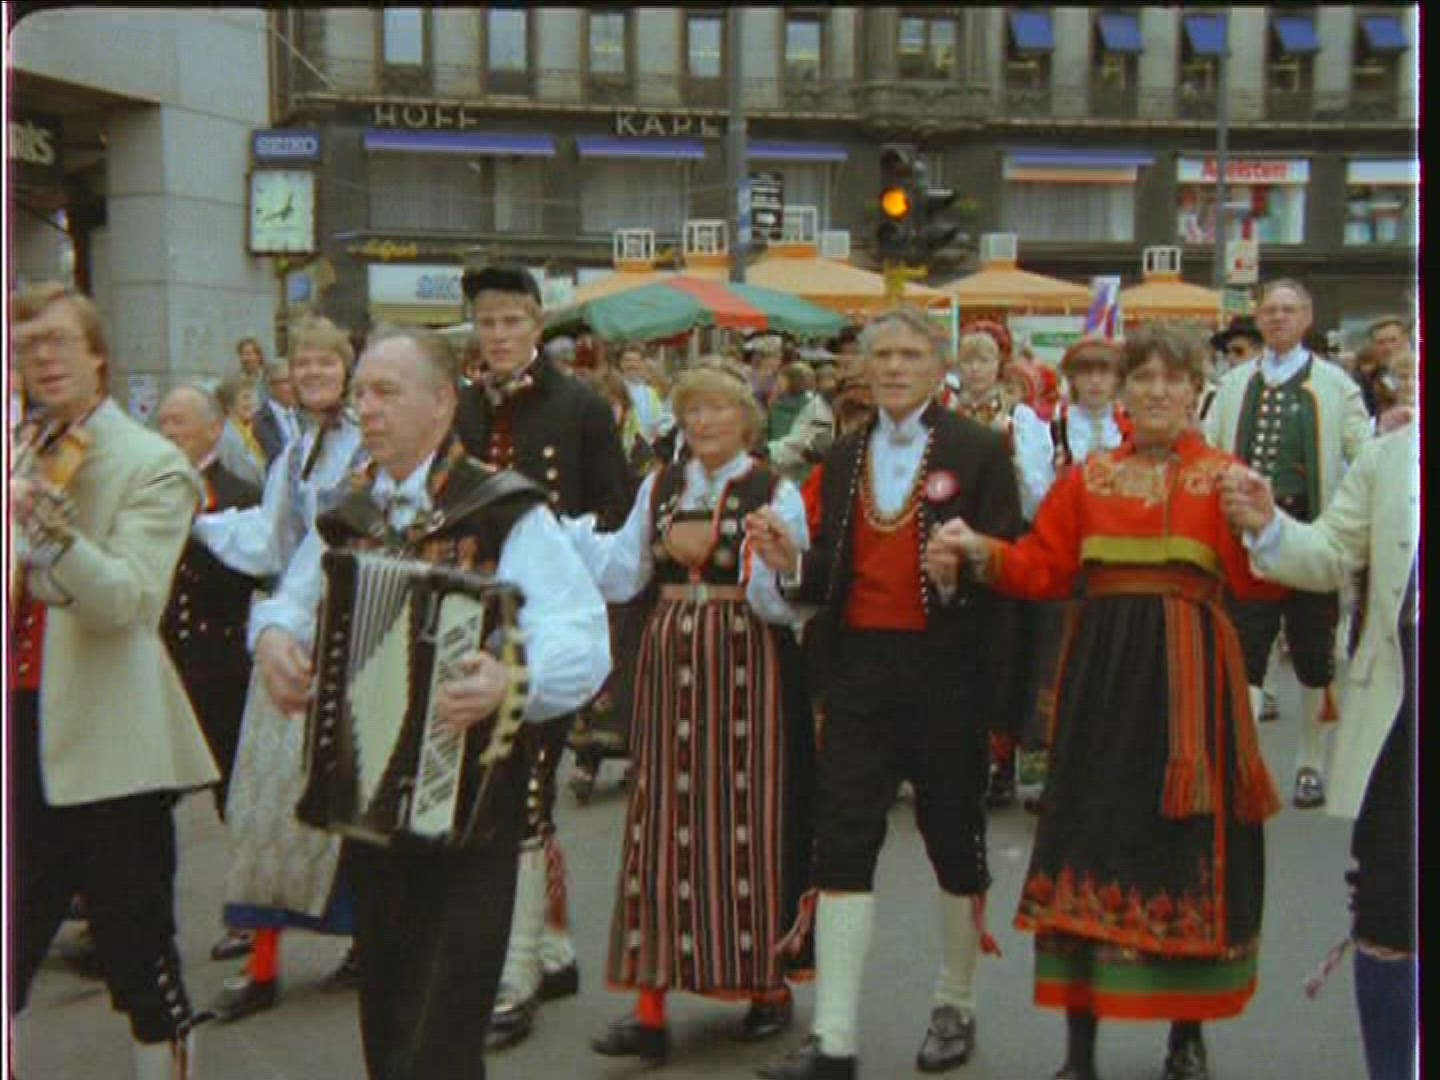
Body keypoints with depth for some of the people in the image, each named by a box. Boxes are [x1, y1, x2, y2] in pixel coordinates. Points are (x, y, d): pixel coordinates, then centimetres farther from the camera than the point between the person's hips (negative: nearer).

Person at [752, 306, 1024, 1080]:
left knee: (954, 833, 10)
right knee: (842, 842, -1)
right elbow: (832, 575, 12)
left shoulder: (979, 452, -1)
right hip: (858, 666, 3)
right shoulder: (844, 457, 12)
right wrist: (792, 563, -9)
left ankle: (955, 1008, 30)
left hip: (945, 669, -3)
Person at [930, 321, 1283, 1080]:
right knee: (1092, 839, 1)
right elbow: (1042, 568, 7)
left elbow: (1259, 582, -6)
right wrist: (980, 551, -9)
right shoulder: (1088, 478, 12)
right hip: (1103, 669, 1)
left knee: (1190, 846, 4)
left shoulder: (1223, 476, 5)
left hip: (1189, 674, -1)